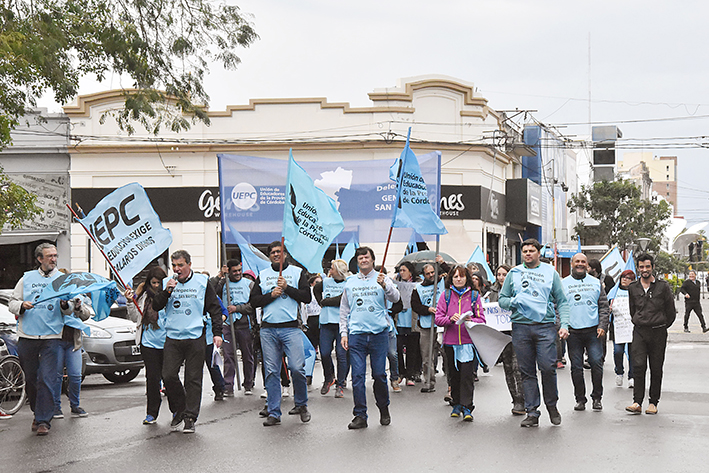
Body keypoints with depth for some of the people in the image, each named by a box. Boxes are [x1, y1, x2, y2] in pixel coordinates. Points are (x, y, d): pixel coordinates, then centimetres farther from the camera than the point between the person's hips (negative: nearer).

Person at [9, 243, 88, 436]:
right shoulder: (27, 278, 13)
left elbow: (71, 309, 7)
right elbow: (12, 303, 13)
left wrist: (66, 306, -16)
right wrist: (22, 305, -9)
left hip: (51, 337, -2)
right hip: (27, 336, 2)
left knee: (47, 379, -10)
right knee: (30, 378, 9)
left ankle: (43, 420, -8)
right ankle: (37, 412, 27)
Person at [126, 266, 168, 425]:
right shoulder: (144, 295, 6)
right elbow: (135, 316, 13)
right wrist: (130, 302, -1)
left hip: (167, 344, -2)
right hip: (149, 343, 2)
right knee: (152, 378, 3)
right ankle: (151, 413, 12)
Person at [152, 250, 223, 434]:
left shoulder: (202, 282, 5)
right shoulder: (168, 283, 10)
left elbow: (215, 308, 8)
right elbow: (156, 306, 5)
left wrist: (217, 332, 2)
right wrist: (166, 291, -10)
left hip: (196, 338, -2)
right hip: (172, 337, 2)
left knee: (193, 379, -2)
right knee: (168, 376, -6)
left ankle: (190, 417, 4)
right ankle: (179, 411, 14)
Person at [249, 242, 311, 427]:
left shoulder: (297, 272, 9)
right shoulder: (262, 275, 15)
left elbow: (307, 297, 0)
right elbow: (253, 301, 9)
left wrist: (287, 287, -9)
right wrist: (271, 295, -5)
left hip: (291, 328, -2)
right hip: (268, 329, 2)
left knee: (297, 368, -11)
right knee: (271, 371, 2)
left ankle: (301, 404, 12)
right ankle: (273, 413, 6)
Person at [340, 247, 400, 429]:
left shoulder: (382, 279, 6)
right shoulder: (350, 282, 14)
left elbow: (395, 298, -11)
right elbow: (344, 310, 17)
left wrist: (384, 285, -30)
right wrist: (343, 333, 9)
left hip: (379, 333, -2)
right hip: (356, 334, 2)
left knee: (379, 374, 2)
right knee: (357, 375, -2)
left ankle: (384, 409, 22)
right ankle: (360, 416, 2)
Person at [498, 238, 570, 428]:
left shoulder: (550, 273, 10)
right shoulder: (514, 273, 13)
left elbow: (562, 301, 8)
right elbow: (502, 299, 15)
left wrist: (564, 324, -5)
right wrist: (512, 302, -8)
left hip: (545, 326, -2)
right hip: (520, 326, 2)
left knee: (548, 367, -11)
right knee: (527, 371, 3)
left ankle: (552, 405, 11)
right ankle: (532, 412, 8)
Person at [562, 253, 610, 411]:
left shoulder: (596, 283, 12)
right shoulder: (563, 284, 9)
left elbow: (604, 306, 10)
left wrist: (602, 326, -2)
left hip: (593, 331, 0)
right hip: (572, 332, 0)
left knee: (596, 363, -6)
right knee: (576, 367, 2)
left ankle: (597, 397, 8)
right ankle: (580, 399, 12)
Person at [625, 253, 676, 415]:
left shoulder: (663, 286, -2)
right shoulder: (633, 288, 6)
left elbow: (671, 312, 6)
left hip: (658, 332, -1)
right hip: (639, 331, 1)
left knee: (656, 368, 4)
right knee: (638, 366, -9)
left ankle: (653, 402, 12)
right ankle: (637, 403, -9)